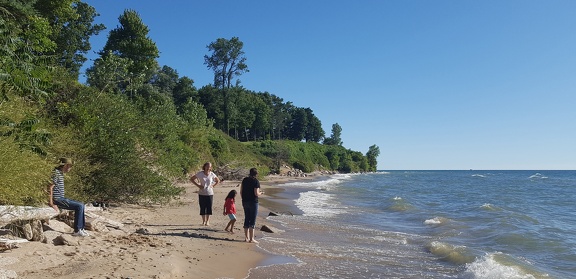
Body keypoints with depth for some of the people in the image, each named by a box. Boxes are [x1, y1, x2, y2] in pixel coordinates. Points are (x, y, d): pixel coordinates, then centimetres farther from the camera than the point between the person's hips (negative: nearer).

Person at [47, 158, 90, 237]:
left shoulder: (60, 173, 15)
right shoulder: (56, 173, -14)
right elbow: (50, 187, -20)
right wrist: (51, 203, -22)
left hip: (61, 198, 10)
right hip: (58, 199, -10)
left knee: (81, 205, 9)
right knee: (79, 206, -14)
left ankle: (81, 228, 9)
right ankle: (77, 231, -9)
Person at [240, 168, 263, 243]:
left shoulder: (244, 180, 7)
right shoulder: (256, 181, -11)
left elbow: (241, 192, 9)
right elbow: (256, 194, -17)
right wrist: (261, 193, 4)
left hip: (245, 202, 6)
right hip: (253, 202, -6)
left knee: (246, 220, 13)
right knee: (252, 221, -1)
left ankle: (246, 237, 19)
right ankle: (251, 239, 0)